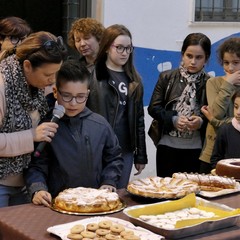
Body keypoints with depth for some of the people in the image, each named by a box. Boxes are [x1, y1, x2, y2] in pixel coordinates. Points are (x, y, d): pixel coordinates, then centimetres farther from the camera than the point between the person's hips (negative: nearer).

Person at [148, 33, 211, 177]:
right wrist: (173, 120, -14)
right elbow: (153, 108, 1)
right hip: (167, 146, 1)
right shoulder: (167, 77, 2)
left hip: (195, 149, 0)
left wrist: (201, 121, -17)